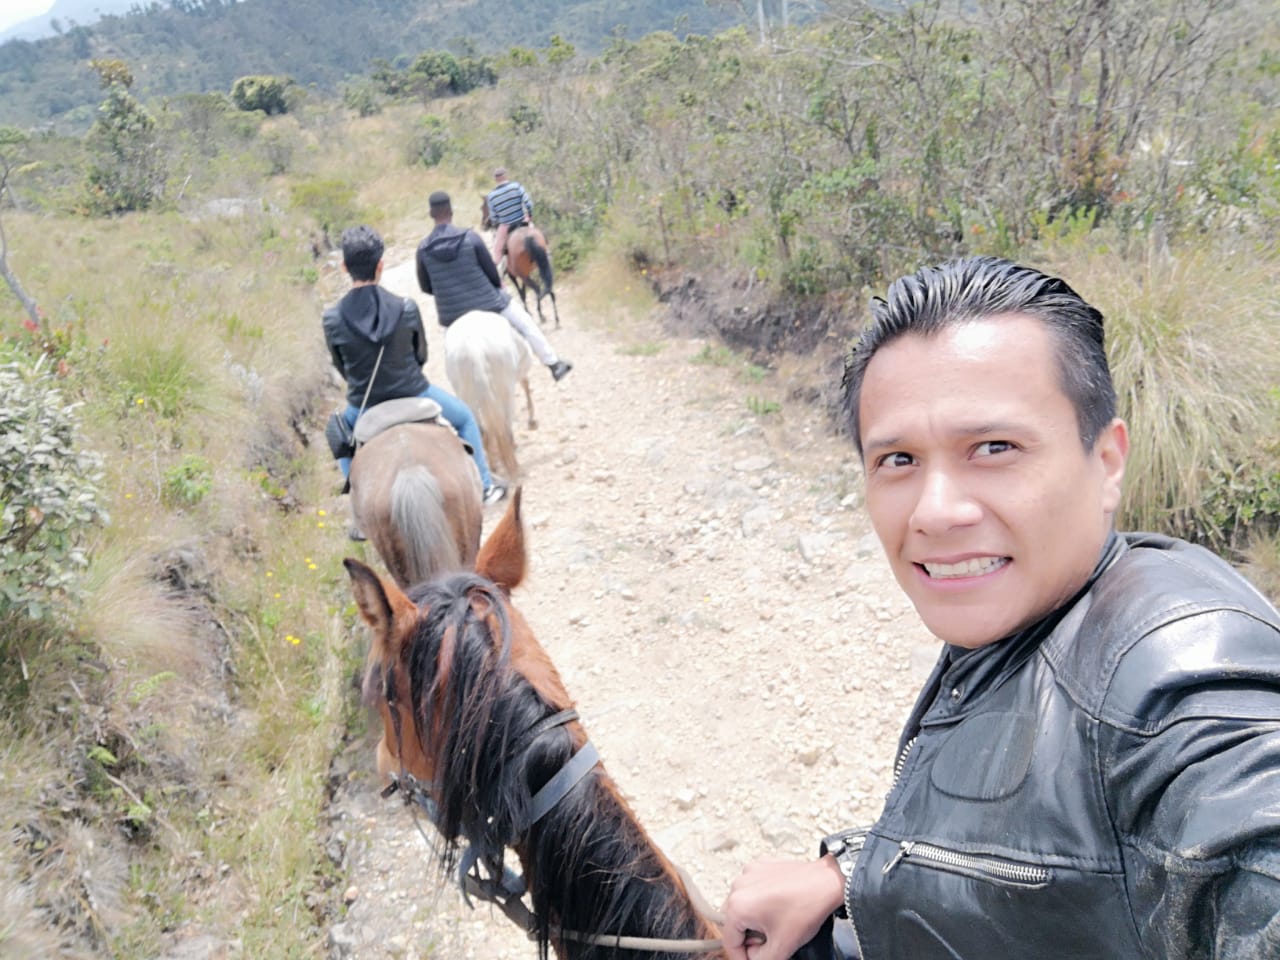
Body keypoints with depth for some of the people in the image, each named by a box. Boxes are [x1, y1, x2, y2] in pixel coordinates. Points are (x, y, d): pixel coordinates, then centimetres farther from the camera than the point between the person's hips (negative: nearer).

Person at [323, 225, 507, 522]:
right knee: (465, 418, 29)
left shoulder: (332, 318, -17)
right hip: (414, 394, -1)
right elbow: (421, 355, -2)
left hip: (364, 406, 1)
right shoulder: (406, 308, -18)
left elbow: (341, 367, -1)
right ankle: (484, 486, 37)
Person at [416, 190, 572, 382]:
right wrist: (497, 285, 16)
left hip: (452, 314, 2)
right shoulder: (470, 237, -16)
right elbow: (491, 272, -8)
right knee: (526, 325, 22)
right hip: (488, 303, -1)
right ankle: (553, 364, 32)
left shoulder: (423, 248, -10)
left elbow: (425, 287, 1)